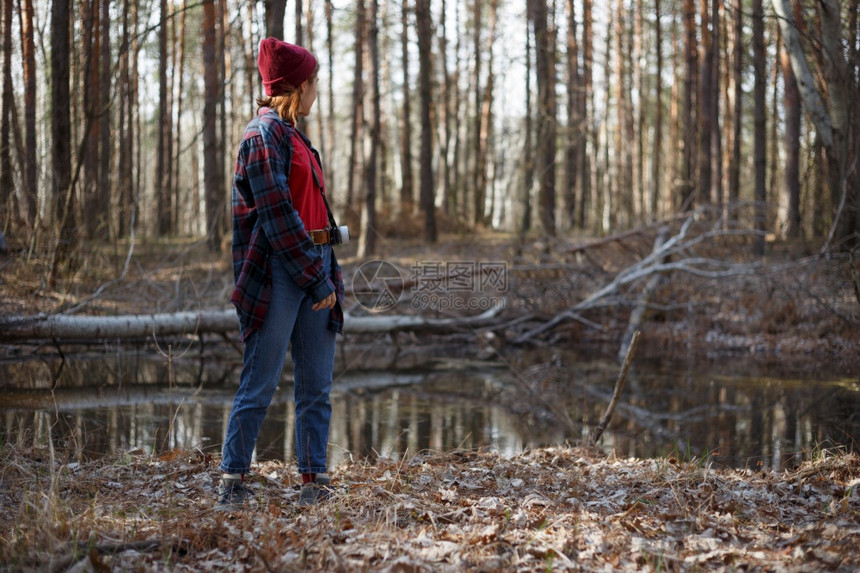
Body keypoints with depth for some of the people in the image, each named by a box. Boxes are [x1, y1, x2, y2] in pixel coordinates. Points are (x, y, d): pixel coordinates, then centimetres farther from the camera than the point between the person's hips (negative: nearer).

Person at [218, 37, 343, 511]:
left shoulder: (292, 135, 19)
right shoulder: (264, 135, -9)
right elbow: (277, 217, -16)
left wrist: (327, 270, 13)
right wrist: (317, 277, -15)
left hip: (314, 261, 9)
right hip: (279, 271, -9)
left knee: (317, 386, 7)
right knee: (260, 383, -4)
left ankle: (314, 482, 12)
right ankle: (232, 481, 5)